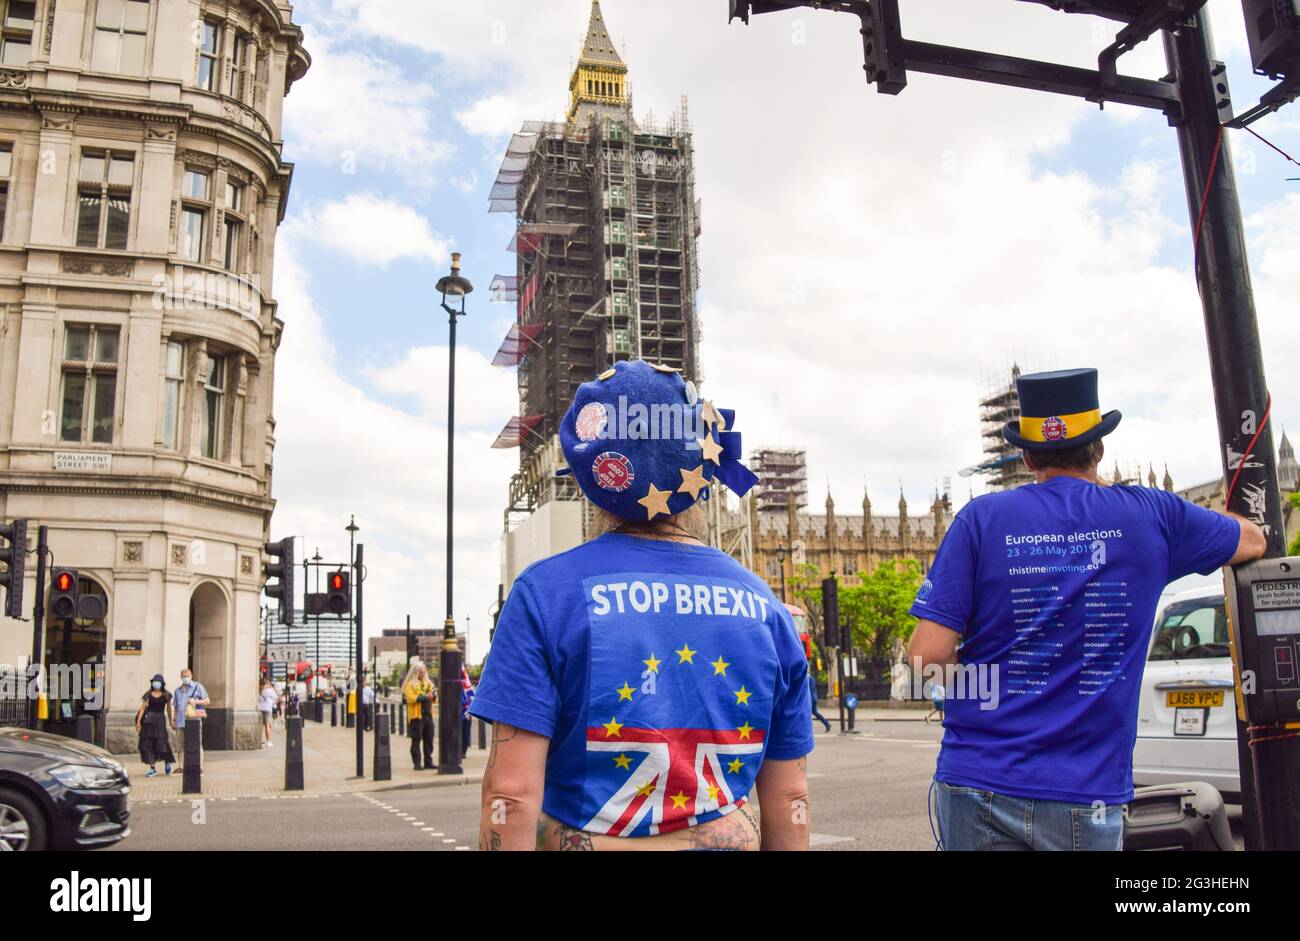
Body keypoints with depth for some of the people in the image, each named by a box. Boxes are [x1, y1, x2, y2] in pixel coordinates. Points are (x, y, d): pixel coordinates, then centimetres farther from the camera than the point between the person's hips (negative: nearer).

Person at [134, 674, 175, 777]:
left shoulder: (166, 695, 6)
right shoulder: (148, 694, 7)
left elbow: (168, 709, 12)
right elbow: (142, 708, 4)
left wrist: (170, 722, 14)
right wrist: (138, 721, -5)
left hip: (160, 719, -2)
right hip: (148, 719, 2)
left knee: (161, 741, -11)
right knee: (148, 744, 0)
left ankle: (167, 762, 15)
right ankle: (152, 769, 7)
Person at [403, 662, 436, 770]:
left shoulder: (427, 683, 20)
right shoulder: (410, 684, -3)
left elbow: (434, 698, 21)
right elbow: (410, 698, -17)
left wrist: (434, 696, -3)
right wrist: (425, 697, -23)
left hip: (428, 715, 7)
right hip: (416, 716, -7)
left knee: (429, 740, 7)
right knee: (416, 741, -3)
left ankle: (428, 762, 13)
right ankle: (417, 764, -1)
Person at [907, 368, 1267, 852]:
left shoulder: (982, 518, -5)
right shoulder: (1152, 516, 1)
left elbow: (928, 652, -10)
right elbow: (1253, 540, 22)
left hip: (978, 784, 0)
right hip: (1087, 796, 0)